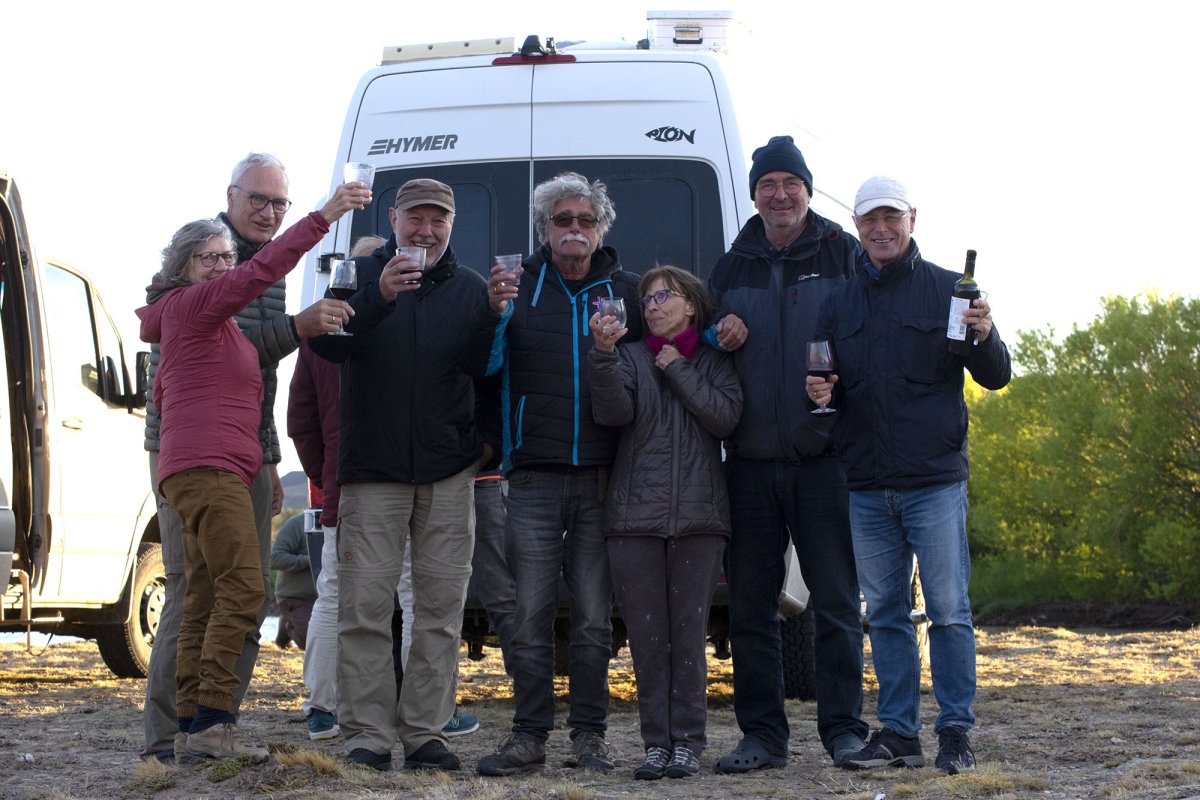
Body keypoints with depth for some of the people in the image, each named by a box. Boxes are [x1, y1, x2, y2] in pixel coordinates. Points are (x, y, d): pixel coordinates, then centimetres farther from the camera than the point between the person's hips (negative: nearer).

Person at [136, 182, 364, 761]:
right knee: (242, 588, -16)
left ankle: (192, 724, 3)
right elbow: (261, 272, -18)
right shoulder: (190, 305, -3)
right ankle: (210, 721, -20)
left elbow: (162, 397, 33)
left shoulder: (212, 321, 26)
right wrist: (324, 216, -23)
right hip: (208, 470, -10)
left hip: (216, 472, 10)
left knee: (205, 600, 5)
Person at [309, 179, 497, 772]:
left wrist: (490, 439, -3)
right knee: (365, 606, -4)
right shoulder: (362, 275, 5)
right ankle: (367, 736, 0)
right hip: (372, 468, -2)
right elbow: (328, 346, -10)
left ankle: (425, 734, 7)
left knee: (440, 607, 2)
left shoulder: (469, 287, 11)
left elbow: (485, 368, 10)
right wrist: (378, 296, -24)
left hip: (449, 475, 2)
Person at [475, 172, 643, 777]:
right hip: (534, 478, 0)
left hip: (602, 479, 0)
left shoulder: (625, 291, 10)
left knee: (594, 619, 4)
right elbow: (486, 366, 0)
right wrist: (494, 314, -17)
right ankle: (528, 737, 5)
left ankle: (589, 737, 10)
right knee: (532, 615, -1)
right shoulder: (519, 286, 8)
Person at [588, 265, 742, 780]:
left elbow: (726, 417, -5)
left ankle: (687, 743, 2)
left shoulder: (714, 362, 11)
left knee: (688, 633, -3)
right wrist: (603, 353, -22)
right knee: (647, 636, 0)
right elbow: (613, 411, -8)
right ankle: (657, 743, 5)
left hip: (698, 515, -1)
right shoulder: (631, 357, 11)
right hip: (635, 515, 1)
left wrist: (679, 369, -3)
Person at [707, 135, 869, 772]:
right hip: (750, 461, 3)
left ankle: (844, 728, 6)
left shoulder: (843, 256, 4)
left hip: (824, 457, -3)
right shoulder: (731, 269, 14)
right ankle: (761, 734, 12)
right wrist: (721, 339, -2)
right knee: (750, 605, 5)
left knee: (835, 601, -1)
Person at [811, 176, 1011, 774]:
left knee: (948, 611, -3)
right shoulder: (839, 303, 13)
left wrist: (985, 337, -19)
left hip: (935, 482, -4)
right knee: (885, 613, 8)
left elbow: (996, 378, 3)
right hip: (867, 488, 4)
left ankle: (956, 733, 4)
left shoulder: (947, 290, 2)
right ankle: (898, 732, 15)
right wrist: (820, 394, -4)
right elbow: (825, 384, 20)